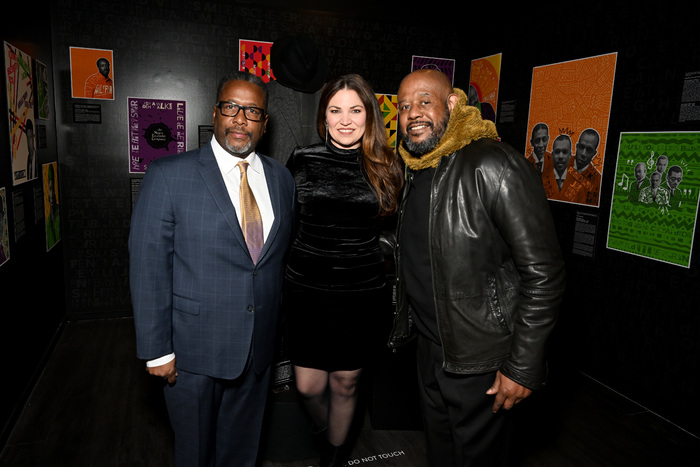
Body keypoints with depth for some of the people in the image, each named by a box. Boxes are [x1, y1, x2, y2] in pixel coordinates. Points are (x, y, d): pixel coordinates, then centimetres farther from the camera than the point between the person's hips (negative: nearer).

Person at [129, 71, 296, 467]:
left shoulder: (281, 178, 3)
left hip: (259, 349, 4)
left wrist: (278, 333, 10)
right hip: (193, 350, -3)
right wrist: (157, 351, -11)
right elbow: (149, 269, -10)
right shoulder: (169, 176, -10)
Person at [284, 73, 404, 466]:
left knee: (345, 384, 13)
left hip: (362, 293, 0)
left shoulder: (387, 167, -1)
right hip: (308, 288, 0)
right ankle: (324, 435, 43)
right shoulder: (303, 159, -2)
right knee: (309, 385, 7)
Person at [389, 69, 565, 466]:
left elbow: (543, 272, -21)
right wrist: (405, 324, 16)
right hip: (431, 347, 8)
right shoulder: (416, 171, 6)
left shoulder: (494, 167, -21)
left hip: (482, 361, -7)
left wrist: (524, 367, -20)